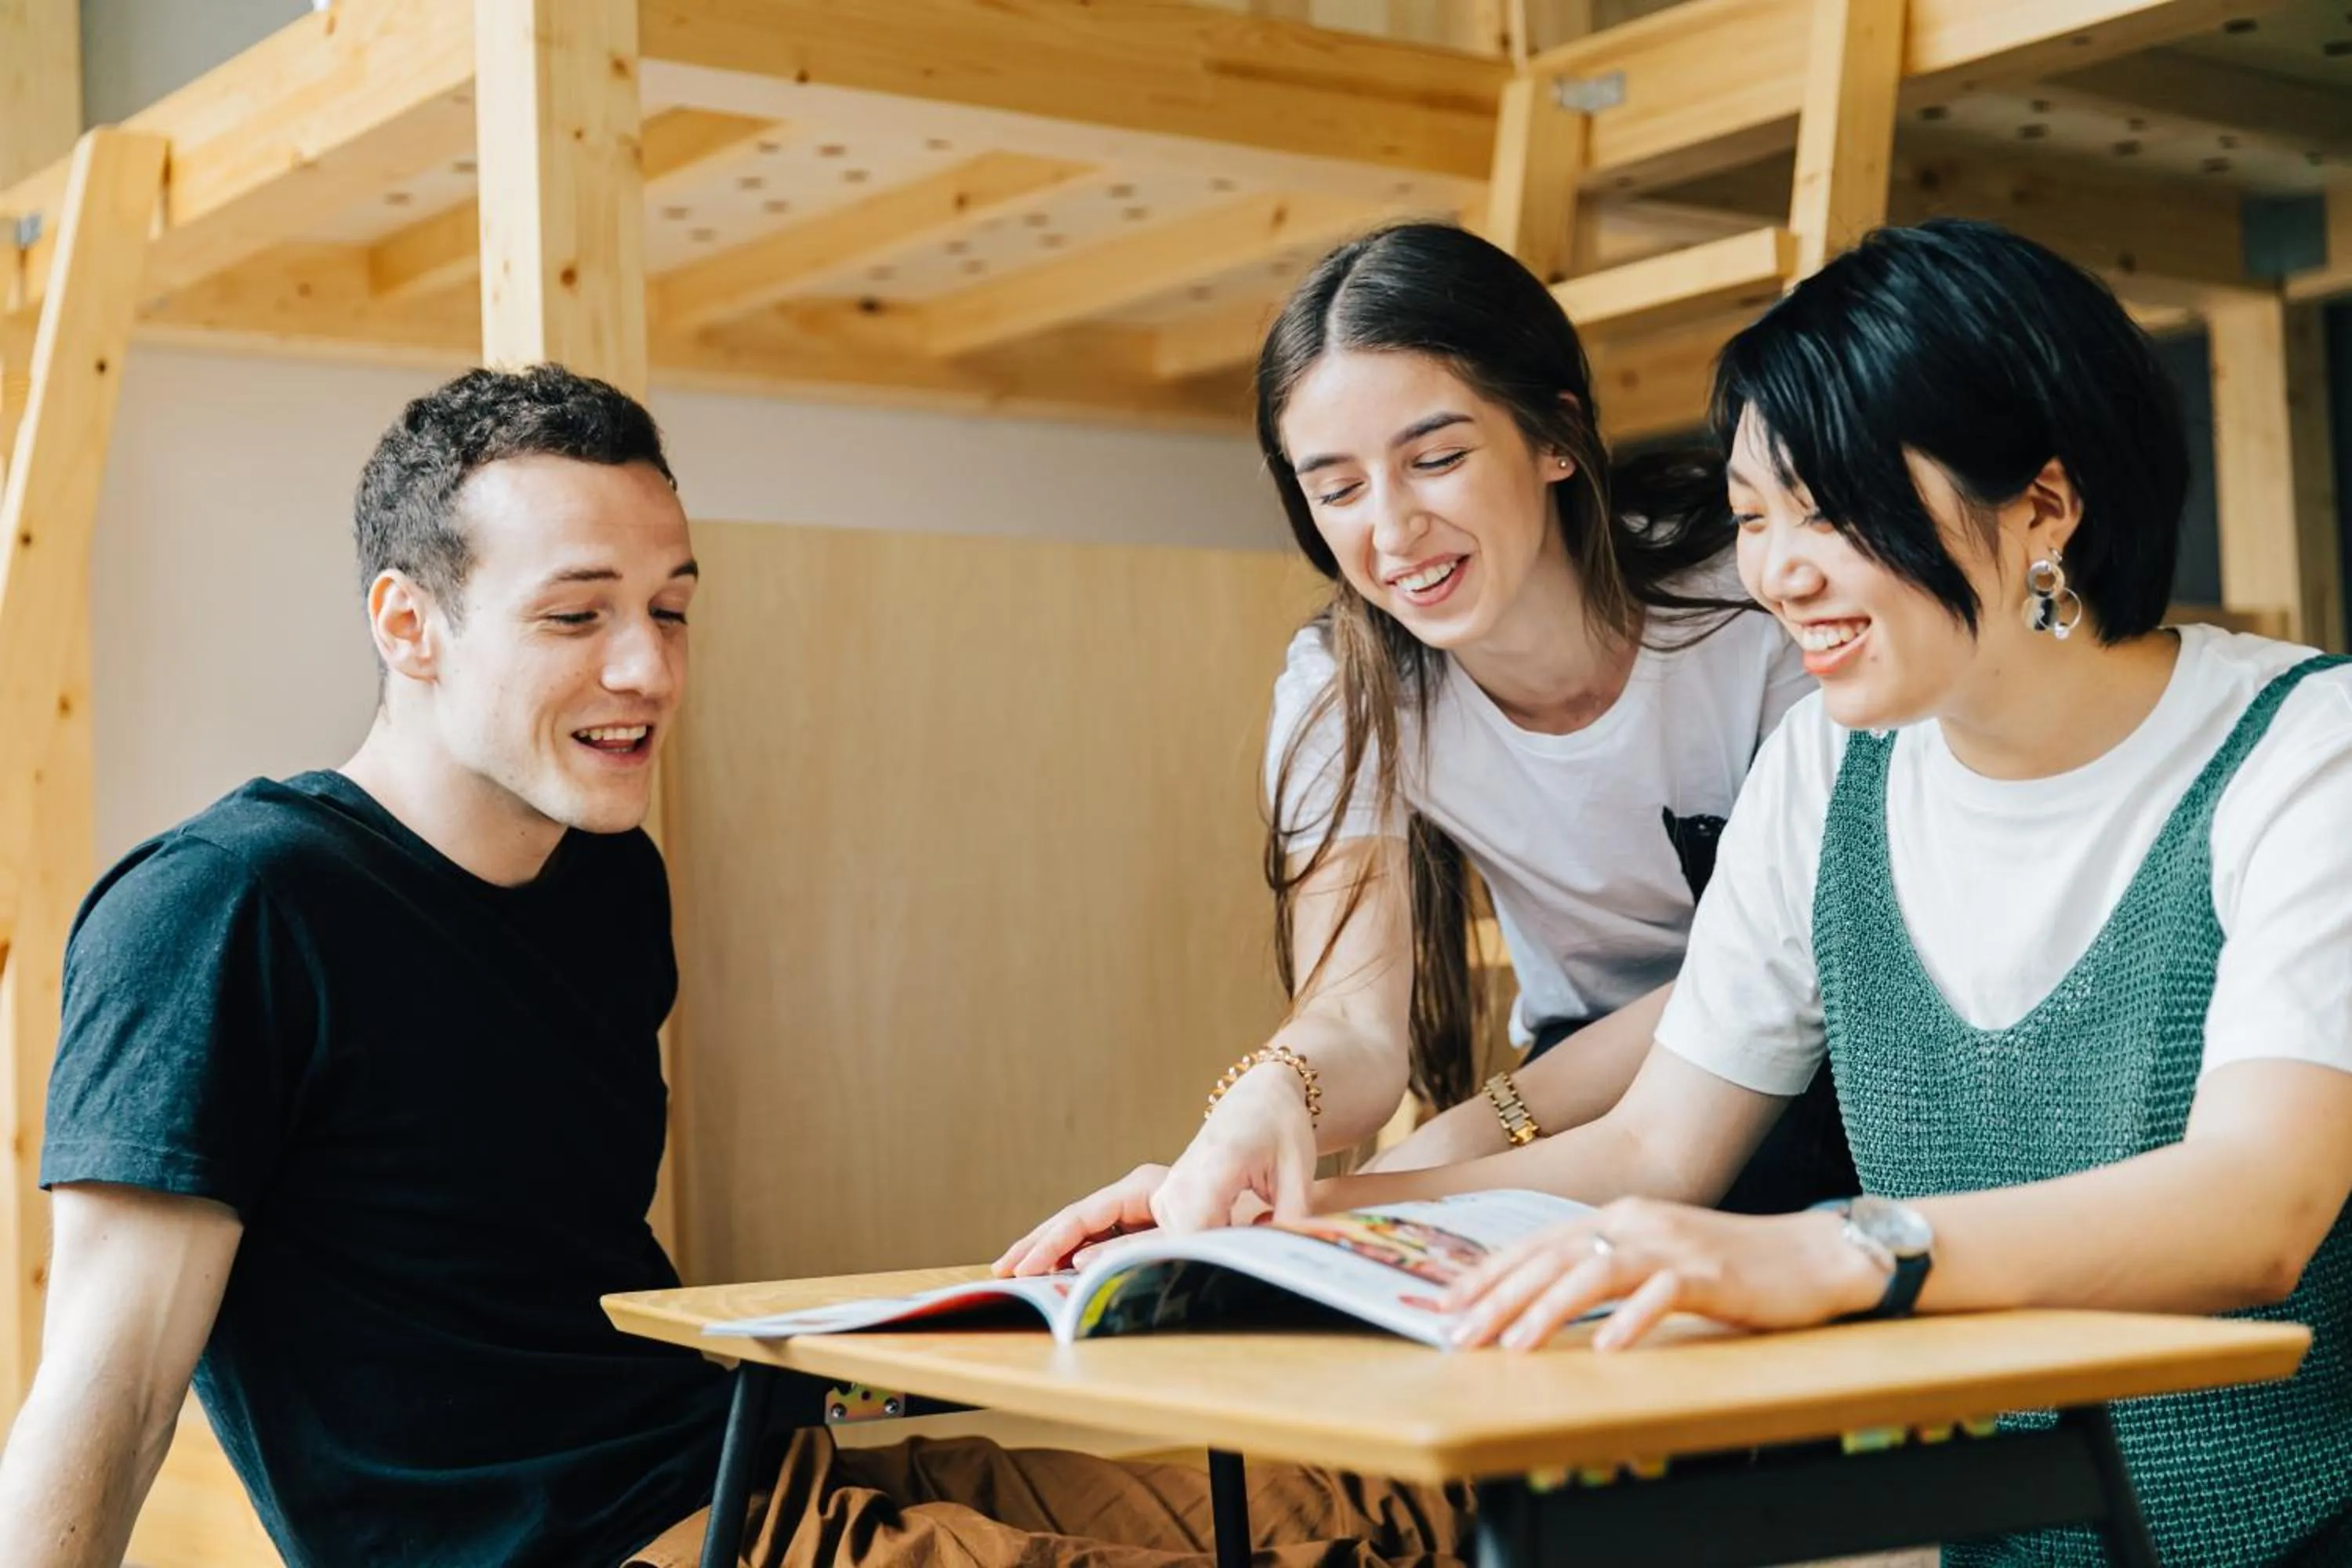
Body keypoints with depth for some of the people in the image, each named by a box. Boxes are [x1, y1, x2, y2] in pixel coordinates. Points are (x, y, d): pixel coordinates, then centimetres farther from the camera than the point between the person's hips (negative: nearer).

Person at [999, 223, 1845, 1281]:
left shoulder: (1754, 597, -20)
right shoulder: (1344, 693, -10)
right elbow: (1356, 1020, -19)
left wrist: (1484, 1127, -23)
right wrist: (1271, 1097, -44)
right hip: (1593, 1138, 1)